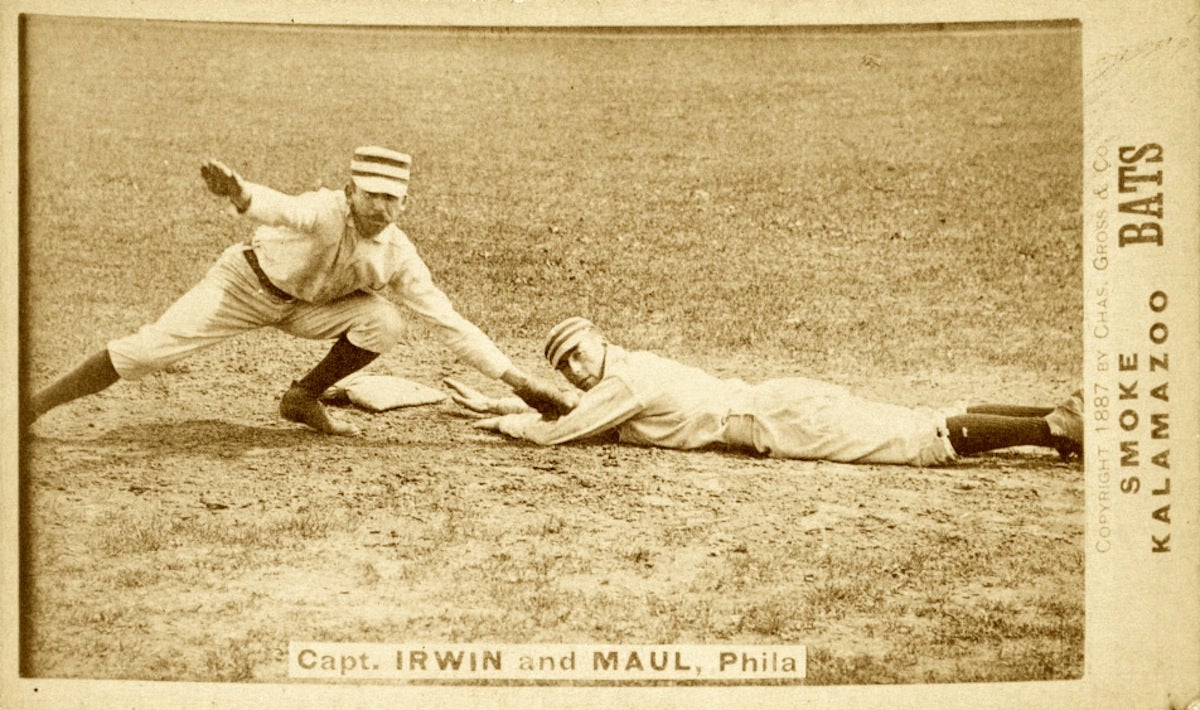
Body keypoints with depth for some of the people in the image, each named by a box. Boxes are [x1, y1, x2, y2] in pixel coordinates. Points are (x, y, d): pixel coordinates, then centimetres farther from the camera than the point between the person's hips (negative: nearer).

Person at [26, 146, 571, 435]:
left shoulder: (398, 257, -21)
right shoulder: (327, 211, -35)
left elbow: (450, 323, -19)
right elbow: (285, 209, -58)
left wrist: (520, 381, -24)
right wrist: (241, 195, -82)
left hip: (304, 306, 4)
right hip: (248, 279, -4)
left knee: (382, 321, -20)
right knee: (150, 349, -13)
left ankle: (304, 398, 1)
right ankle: (35, 404, 2)